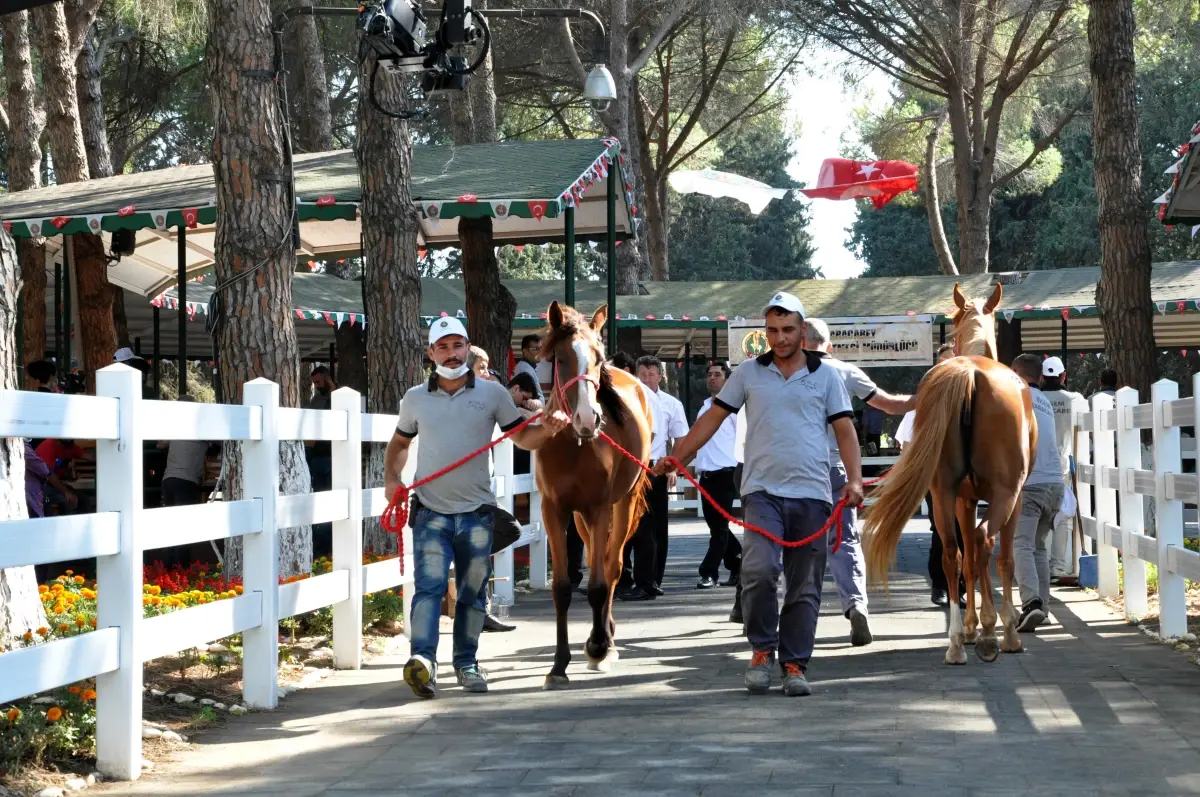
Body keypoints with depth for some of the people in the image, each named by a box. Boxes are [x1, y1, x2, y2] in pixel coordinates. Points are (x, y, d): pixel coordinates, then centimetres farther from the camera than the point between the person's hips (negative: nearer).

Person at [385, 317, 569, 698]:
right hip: (431, 513, -1)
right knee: (429, 585, -15)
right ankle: (423, 659, -27)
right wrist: (391, 478, 4)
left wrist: (547, 429, -14)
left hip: (476, 513, 1)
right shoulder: (415, 399, 6)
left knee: (472, 593, 9)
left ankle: (466, 663, 21)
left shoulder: (492, 393, 3)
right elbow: (399, 443, 21)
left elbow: (523, 439, 7)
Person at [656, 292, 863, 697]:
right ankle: (762, 650, -1)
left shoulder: (825, 376, 11)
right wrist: (675, 458, 3)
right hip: (762, 491, -1)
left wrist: (854, 479, -6)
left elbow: (845, 431, 9)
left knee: (805, 587, 3)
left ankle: (795, 665, 11)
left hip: (811, 494, 1)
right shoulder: (748, 373, 11)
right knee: (759, 569, -20)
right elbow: (713, 418, 13)